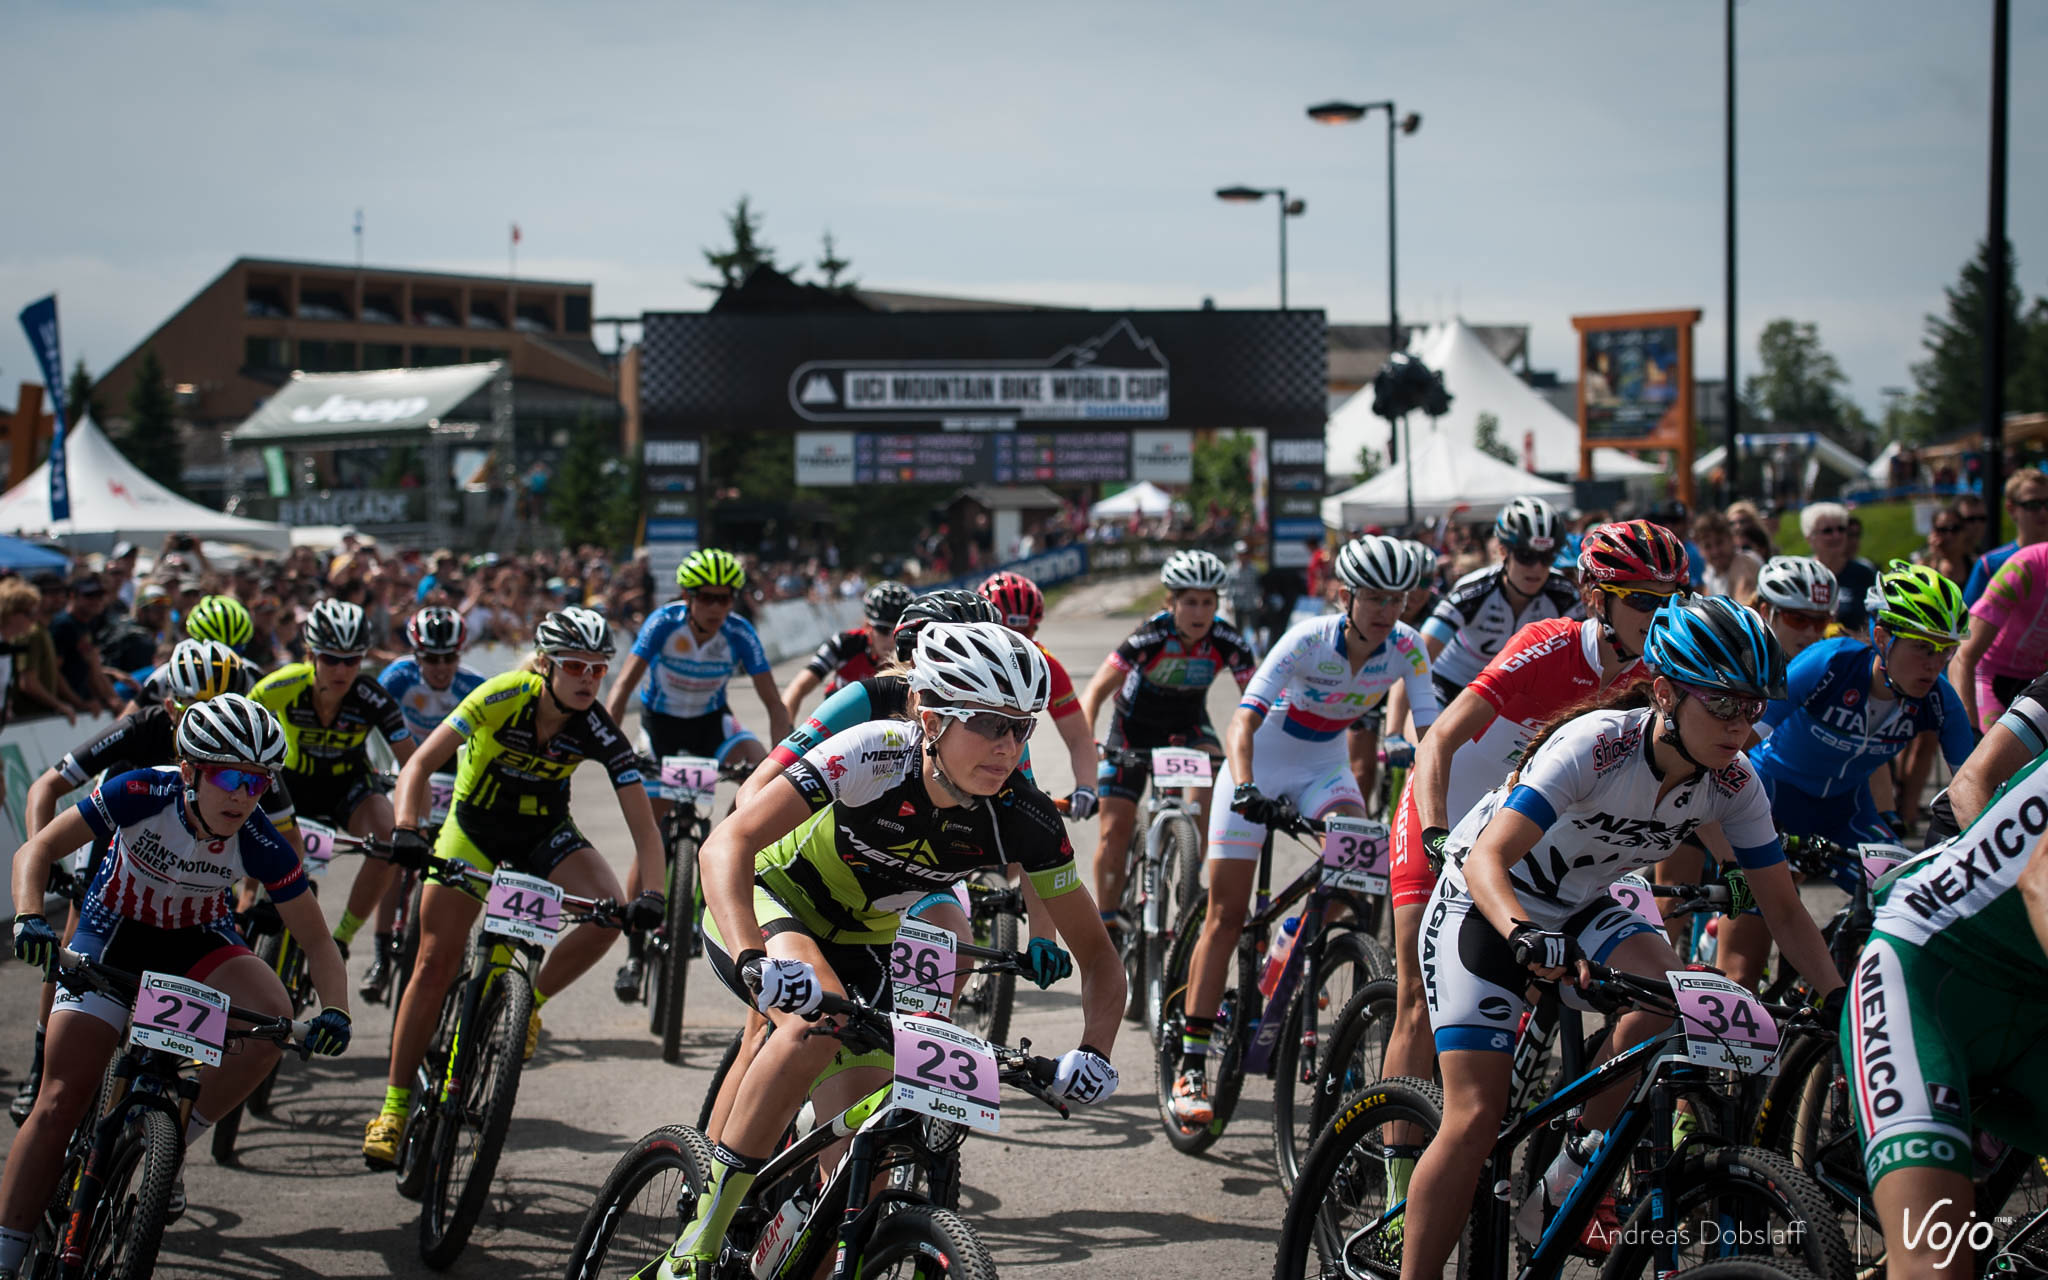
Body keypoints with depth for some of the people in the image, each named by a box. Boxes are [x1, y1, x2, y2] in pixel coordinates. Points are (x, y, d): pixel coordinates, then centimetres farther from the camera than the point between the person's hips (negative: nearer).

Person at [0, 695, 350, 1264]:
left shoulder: (260, 845, -25)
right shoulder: (140, 794, -29)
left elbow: (317, 940, -16)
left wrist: (335, 1009, -34)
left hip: (199, 941, 1)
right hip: (113, 934, -1)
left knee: (272, 1017, -28)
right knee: (61, 1101, -12)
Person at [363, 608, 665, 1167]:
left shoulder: (599, 731, -23)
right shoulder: (502, 697, -27)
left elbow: (644, 827, -23)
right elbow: (418, 766, -27)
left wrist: (650, 895, -38)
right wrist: (407, 830, -43)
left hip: (545, 831, 1)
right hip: (475, 824, -1)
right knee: (435, 964, -7)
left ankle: (531, 1002, -1)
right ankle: (394, 1105, 4)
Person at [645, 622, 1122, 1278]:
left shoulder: (1025, 822, -21)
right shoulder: (873, 756, -32)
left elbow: (1097, 954, -11)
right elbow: (728, 843, -38)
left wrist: (1094, 1051, -31)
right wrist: (753, 961, -54)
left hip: (859, 942, 4)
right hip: (764, 904, -4)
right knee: (822, 1020, -35)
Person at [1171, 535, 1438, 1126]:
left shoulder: (1406, 648, -17)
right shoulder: (1308, 641, -27)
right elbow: (1243, 722, -34)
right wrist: (1244, 790, -50)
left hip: (1325, 765, 3)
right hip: (1259, 765, -3)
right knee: (1226, 914, -6)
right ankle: (1191, 1066, -4)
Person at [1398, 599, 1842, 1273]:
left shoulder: (1732, 782, -14)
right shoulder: (1595, 744, -31)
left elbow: (1784, 908, -7)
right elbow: (1489, 858, -39)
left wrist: (1839, 997, -21)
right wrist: (1525, 936, -57)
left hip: (1576, 908, 5)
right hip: (1484, 904, -5)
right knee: (1476, 1118, -15)